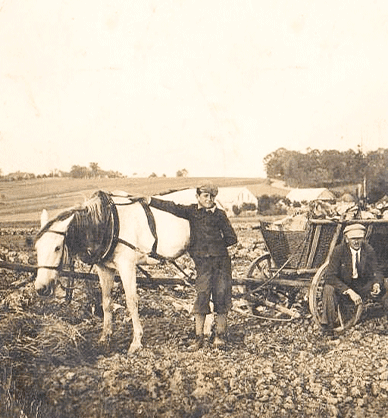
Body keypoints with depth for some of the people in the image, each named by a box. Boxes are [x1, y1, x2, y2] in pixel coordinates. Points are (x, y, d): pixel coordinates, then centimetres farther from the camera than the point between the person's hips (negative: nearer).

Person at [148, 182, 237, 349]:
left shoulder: (219, 214, 2)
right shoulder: (191, 211, 5)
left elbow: (232, 238, 6)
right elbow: (172, 207, 1)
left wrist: (216, 245, 3)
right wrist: (149, 200, -3)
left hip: (221, 260, 0)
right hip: (202, 262, 0)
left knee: (221, 297, 3)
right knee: (202, 296, -3)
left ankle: (220, 335, 17)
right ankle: (199, 337, 4)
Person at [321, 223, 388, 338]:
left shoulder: (369, 250, -7)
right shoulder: (339, 250, -17)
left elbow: (376, 272, -2)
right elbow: (330, 277, -20)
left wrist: (377, 284, -28)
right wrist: (350, 291, -32)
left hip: (363, 286, 3)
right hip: (343, 286, -3)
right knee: (329, 289, -33)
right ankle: (327, 327, -21)